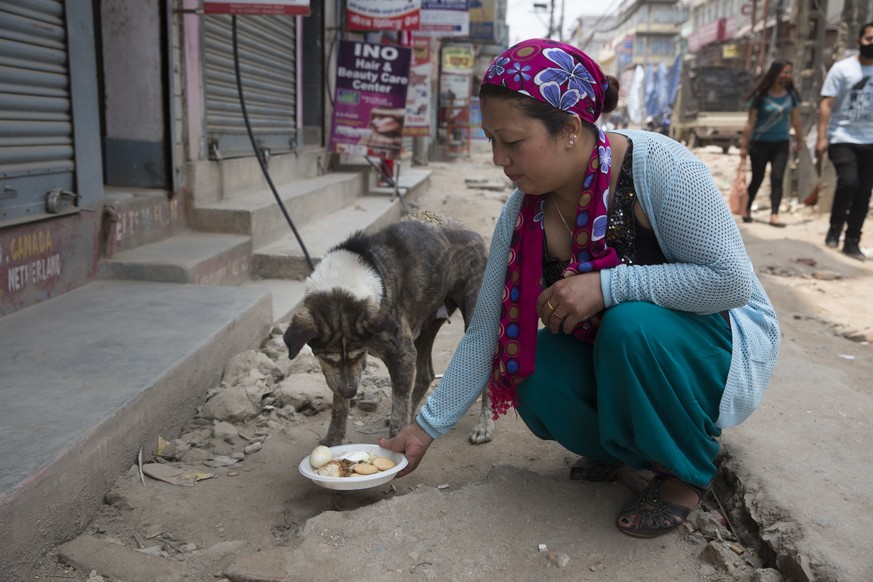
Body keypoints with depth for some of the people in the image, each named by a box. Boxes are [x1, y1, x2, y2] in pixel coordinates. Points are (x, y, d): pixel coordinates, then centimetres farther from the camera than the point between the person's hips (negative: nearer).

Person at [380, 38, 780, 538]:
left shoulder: (658, 166, -26)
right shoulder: (522, 214, -10)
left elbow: (732, 280, -26)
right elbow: (485, 333, -6)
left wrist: (606, 285, -33)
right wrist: (427, 428, -6)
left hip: (720, 337, -4)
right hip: (608, 345, 4)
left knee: (629, 324, -35)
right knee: (538, 383, -24)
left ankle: (687, 469, -5)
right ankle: (624, 443, 10)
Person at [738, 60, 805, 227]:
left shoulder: (791, 95, 1)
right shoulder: (761, 95, -10)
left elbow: (796, 120, 9)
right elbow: (750, 122, -8)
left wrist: (799, 141, 14)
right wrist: (744, 146, -9)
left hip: (781, 143, 3)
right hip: (760, 143, -2)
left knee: (777, 178, -8)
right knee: (757, 179, 6)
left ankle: (774, 215, -10)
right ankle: (746, 210, 26)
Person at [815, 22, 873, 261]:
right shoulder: (842, 68, -3)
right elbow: (827, 104, -7)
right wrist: (821, 137, -15)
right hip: (842, 139, -4)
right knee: (848, 182, -23)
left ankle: (852, 241, 15)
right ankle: (835, 228, 1)